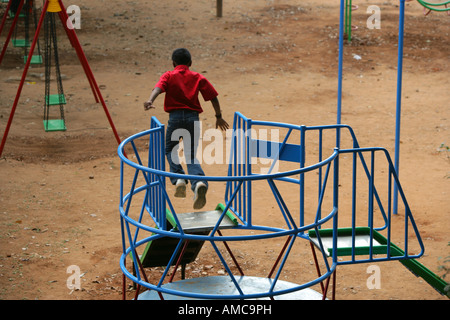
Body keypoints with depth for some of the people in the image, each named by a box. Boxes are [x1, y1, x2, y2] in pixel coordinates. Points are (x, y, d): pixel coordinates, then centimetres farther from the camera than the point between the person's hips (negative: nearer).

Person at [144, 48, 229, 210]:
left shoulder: (168, 76, 7)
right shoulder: (198, 77, 12)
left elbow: (159, 88, -14)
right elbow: (213, 97, 8)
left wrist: (150, 101, -33)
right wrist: (219, 117, 19)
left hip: (175, 116, -2)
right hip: (193, 117, 2)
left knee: (170, 149, 21)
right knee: (191, 155, 7)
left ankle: (179, 179, -2)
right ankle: (199, 182, -21)